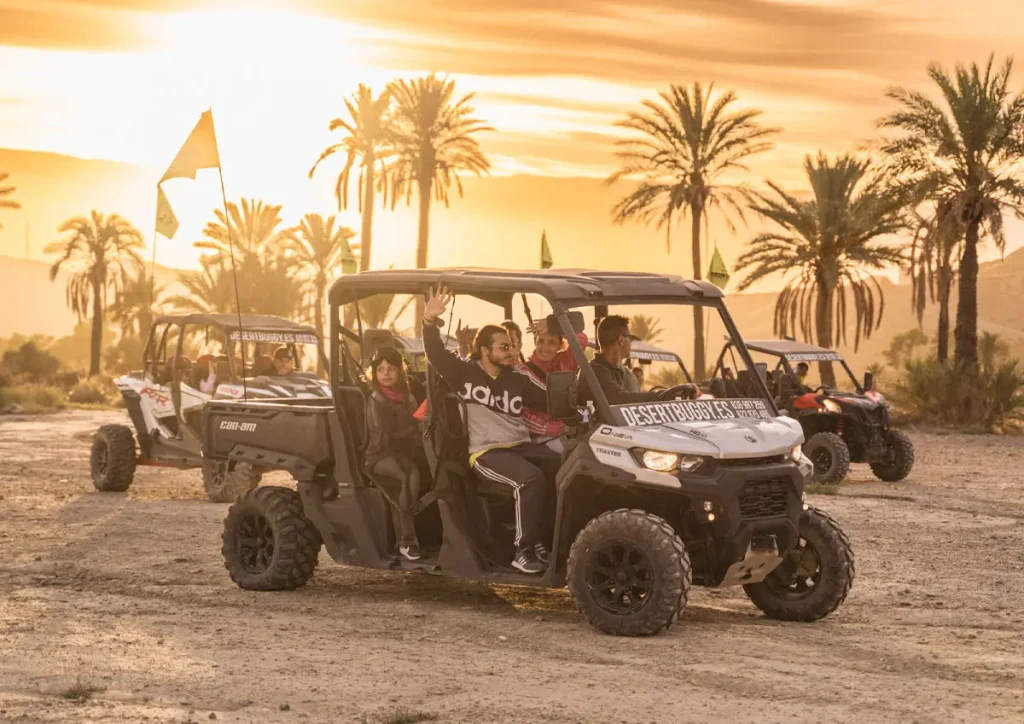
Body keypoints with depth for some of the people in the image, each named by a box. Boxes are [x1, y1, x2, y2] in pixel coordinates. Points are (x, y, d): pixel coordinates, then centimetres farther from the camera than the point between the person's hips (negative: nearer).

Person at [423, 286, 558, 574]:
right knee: (531, 478, -34)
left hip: (522, 446, 5)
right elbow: (436, 353, -7)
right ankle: (524, 551, -26)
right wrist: (430, 322, -22)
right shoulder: (465, 373, 4)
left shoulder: (519, 380, 14)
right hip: (486, 453, -5)